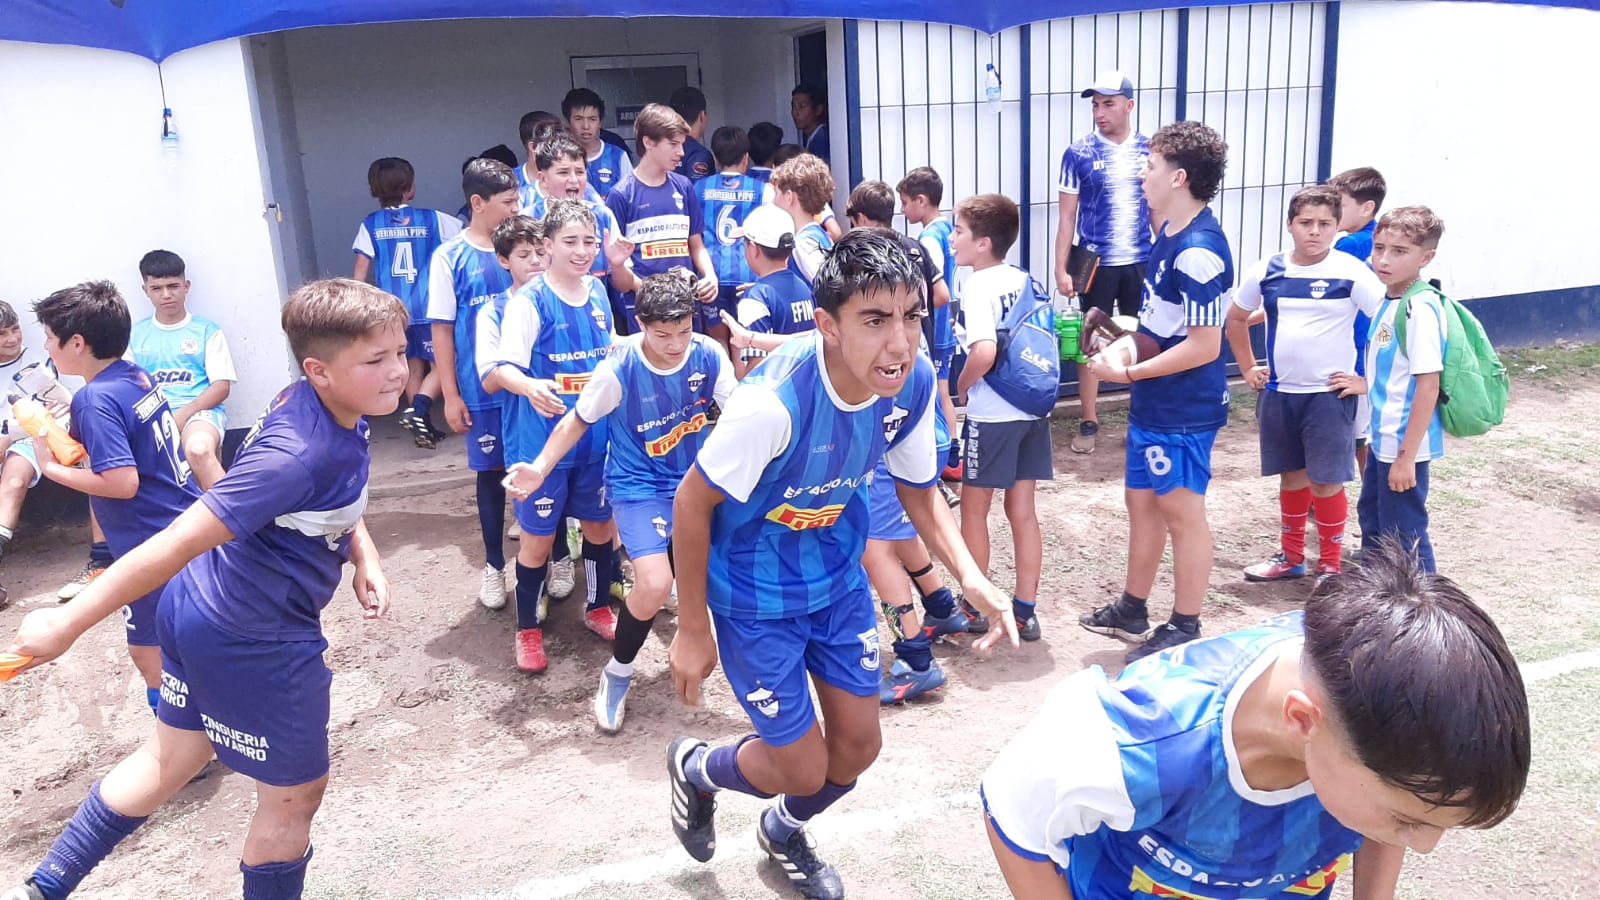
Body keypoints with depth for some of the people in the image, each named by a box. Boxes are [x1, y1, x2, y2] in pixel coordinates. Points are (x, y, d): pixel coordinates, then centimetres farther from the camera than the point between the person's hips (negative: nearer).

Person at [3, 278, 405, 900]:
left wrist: (363, 557, 1)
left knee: (173, 759, 27)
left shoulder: (333, 409, -5)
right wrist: (67, 624, -24)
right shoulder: (296, 454, -33)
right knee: (294, 793, 13)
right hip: (254, 644, -9)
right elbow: (177, 544, -30)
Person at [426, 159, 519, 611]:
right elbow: (441, 328, -3)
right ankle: (494, 565, 25)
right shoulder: (450, 257, -5)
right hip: (483, 389, -2)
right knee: (491, 473, 10)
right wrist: (451, 394, -5)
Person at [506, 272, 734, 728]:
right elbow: (578, 419, -7)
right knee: (655, 585, -21)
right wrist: (541, 467, -18)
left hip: (695, 479, 4)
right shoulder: (619, 367, -20)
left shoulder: (709, 355, -14)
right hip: (638, 485, -4)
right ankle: (617, 674, 5)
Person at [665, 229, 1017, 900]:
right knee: (804, 770, 4)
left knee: (858, 747, 15)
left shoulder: (914, 383, -18)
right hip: (755, 592, -5)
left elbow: (920, 492, -1)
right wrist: (692, 631, -13)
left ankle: (783, 832, 50)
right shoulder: (774, 401, -36)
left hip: (838, 575, 6)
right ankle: (694, 767, 39)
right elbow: (692, 501, -22)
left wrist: (970, 575, -18)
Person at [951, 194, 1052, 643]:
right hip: (1033, 409, 7)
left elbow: (984, 351, -27)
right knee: (1022, 510, 12)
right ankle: (1025, 611, 18)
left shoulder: (978, 286, -14)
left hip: (992, 416, -7)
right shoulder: (1025, 280, 8)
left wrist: (961, 384, -11)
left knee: (974, 508, 9)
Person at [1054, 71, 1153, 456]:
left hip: (1141, 263, 2)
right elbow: (1067, 216, -2)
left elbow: (1158, 210, 10)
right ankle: (1088, 423, 14)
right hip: (1095, 264, -2)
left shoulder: (1149, 150, 3)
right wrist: (1061, 269, -7)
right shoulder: (1079, 154, -4)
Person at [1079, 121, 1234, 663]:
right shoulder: (1171, 234, 7)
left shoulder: (1198, 250, -23)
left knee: (1182, 513, 4)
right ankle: (1132, 611, 34)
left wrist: (1127, 373, -19)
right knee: (1142, 500, 18)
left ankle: (1185, 630, 20)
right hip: (1155, 403, 10)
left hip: (1183, 410, -10)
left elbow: (1203, 345, -25)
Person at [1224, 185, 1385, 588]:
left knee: (1325, 481, 0)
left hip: (1329, 394, -4)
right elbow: (1235, 319, 17)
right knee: (1291, 475, 16)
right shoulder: (1267, 271, 2)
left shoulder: (1351, 273, -11)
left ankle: (1331, 565, 16)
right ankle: (1291, 556, 30)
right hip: (1278, 392, 4)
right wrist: (1249, 367, 12)